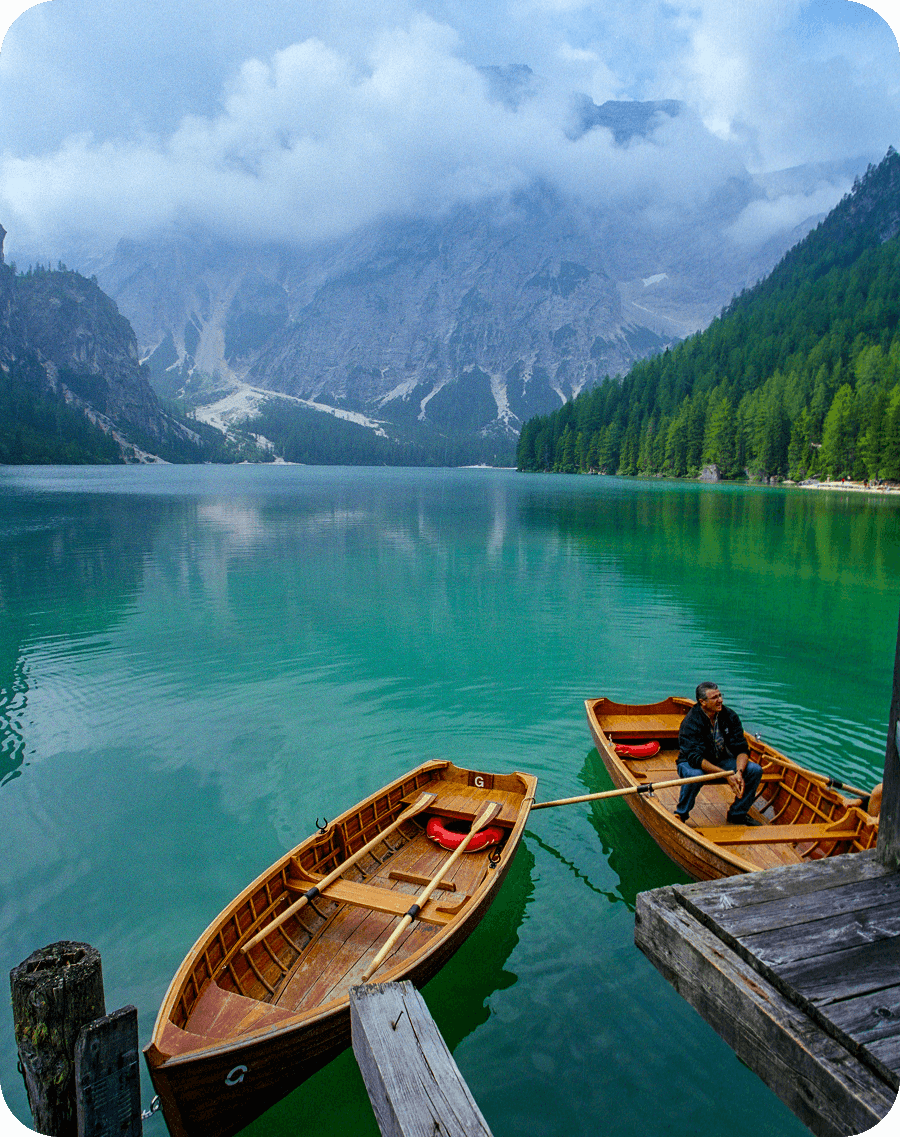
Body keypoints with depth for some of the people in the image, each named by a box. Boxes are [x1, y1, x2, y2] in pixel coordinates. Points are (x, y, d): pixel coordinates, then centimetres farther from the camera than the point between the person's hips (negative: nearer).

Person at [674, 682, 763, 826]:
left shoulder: (729, 716, -10)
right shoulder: (691, 722, -26)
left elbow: (741, 749, -9)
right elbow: (695, 758, -31)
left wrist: (739, 772, -28)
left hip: (720, 760, 5)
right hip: (691, 762, -5)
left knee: (755, 770, -13)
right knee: (695, 776, -39)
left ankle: (737, 814, 5)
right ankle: (680, 814, -12)